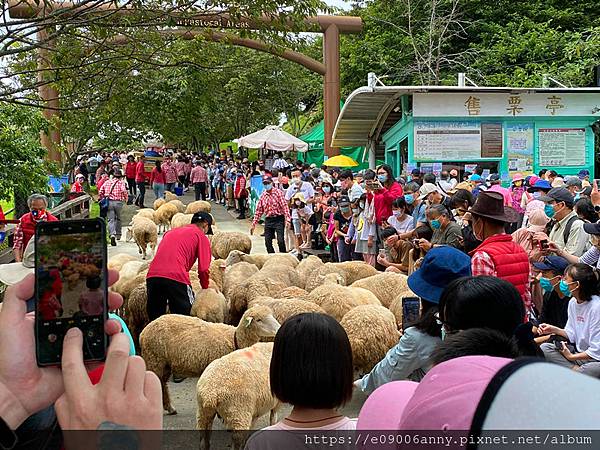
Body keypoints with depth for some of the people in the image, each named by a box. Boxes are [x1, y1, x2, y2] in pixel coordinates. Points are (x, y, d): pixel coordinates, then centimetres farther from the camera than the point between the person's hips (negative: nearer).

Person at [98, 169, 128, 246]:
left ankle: (112, 234, -22)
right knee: (118, 218, 18)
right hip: (118, 202, -1)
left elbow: (100, 192, 9)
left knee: (111, 219, -1)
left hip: (109, 202, 1)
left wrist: (103, 199, 22)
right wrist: (126, 199, -2)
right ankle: (118, 235, 27)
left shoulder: (107, 182, 12)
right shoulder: (121, 182, 2)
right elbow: (124, 191, -16)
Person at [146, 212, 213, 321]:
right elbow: (203, 269, 5)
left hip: (152, 275, 6)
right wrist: (205, 288, 21)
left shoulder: (171, 232, 30)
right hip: (177, 278, -6)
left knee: (154, 319, 16)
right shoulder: (201, 236, 11)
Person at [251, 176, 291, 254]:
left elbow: (285, 206, -10)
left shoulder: (278, 192, -3)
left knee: (280, 241, -15)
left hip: (279, 219, -5)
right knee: (268, 242, 3)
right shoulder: (262, 196, 10)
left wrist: (287, 219, -21)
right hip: (268, 220, 5)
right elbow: (258, 211, 14)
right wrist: (253, 224, 10)